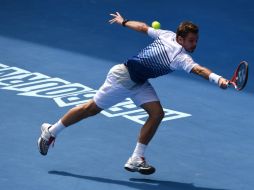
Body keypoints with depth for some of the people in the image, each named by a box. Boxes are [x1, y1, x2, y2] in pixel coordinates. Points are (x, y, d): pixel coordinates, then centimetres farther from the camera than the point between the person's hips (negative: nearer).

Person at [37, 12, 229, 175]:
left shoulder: (167, 35, -6)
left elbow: (143, 27, 7)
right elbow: (197, 69, -49)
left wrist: (123, 21, 21)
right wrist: (218, 79, -62)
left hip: (139, 83, 9)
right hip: (123, 76, -9)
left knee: (157, 113, -6)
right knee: (91, 109, 7)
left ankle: (136, 159, 1)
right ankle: (51, 132, 27)